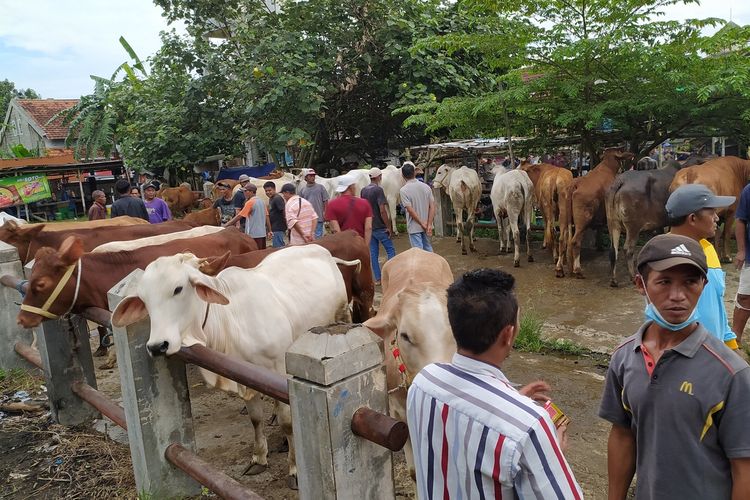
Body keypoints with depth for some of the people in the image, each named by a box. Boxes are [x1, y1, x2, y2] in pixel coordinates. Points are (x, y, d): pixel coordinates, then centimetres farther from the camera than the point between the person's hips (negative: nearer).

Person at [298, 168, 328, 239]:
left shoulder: (320, 187, 2)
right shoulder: (302, 190, 9)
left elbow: (325, 201, 0)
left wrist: (325, 212, -8)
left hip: (318, 217, -3)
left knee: (318, 236, -1)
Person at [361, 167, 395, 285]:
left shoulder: (363, 190, 8)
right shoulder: (378, 190, -14)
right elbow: (382, 210, -20)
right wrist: (388, 226, -13)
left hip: (368, 226, 7)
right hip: (380, 227, -7)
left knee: (373, 253, 9)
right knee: (390, 250, 5)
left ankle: (377, 279, 12)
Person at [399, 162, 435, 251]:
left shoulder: (403, 190, -13)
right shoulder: (426, 186, 0)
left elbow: (410, 210, -17)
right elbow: (432, 206, -4)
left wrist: (422, 224, -11)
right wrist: (429, 224, -5)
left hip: (414, 227, -5)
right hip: (427, 225, 5)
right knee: (428, 248, 20)